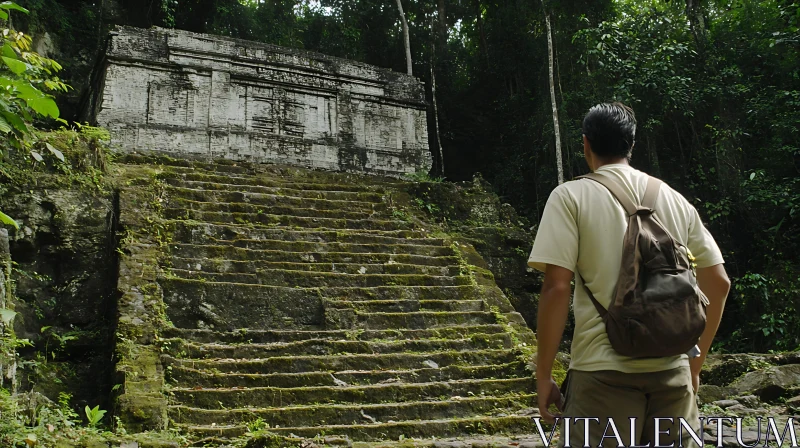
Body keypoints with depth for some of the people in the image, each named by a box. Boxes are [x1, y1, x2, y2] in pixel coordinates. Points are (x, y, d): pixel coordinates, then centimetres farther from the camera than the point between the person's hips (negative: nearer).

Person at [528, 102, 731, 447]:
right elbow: (718, 283, 10)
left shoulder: (571, 196, -3)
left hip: (605, 371, -4)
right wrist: (694, 363, 18)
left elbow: (556, 288, -12)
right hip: (672, 370, 5)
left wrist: (543, 374, -4)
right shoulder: (675, 200, 10)